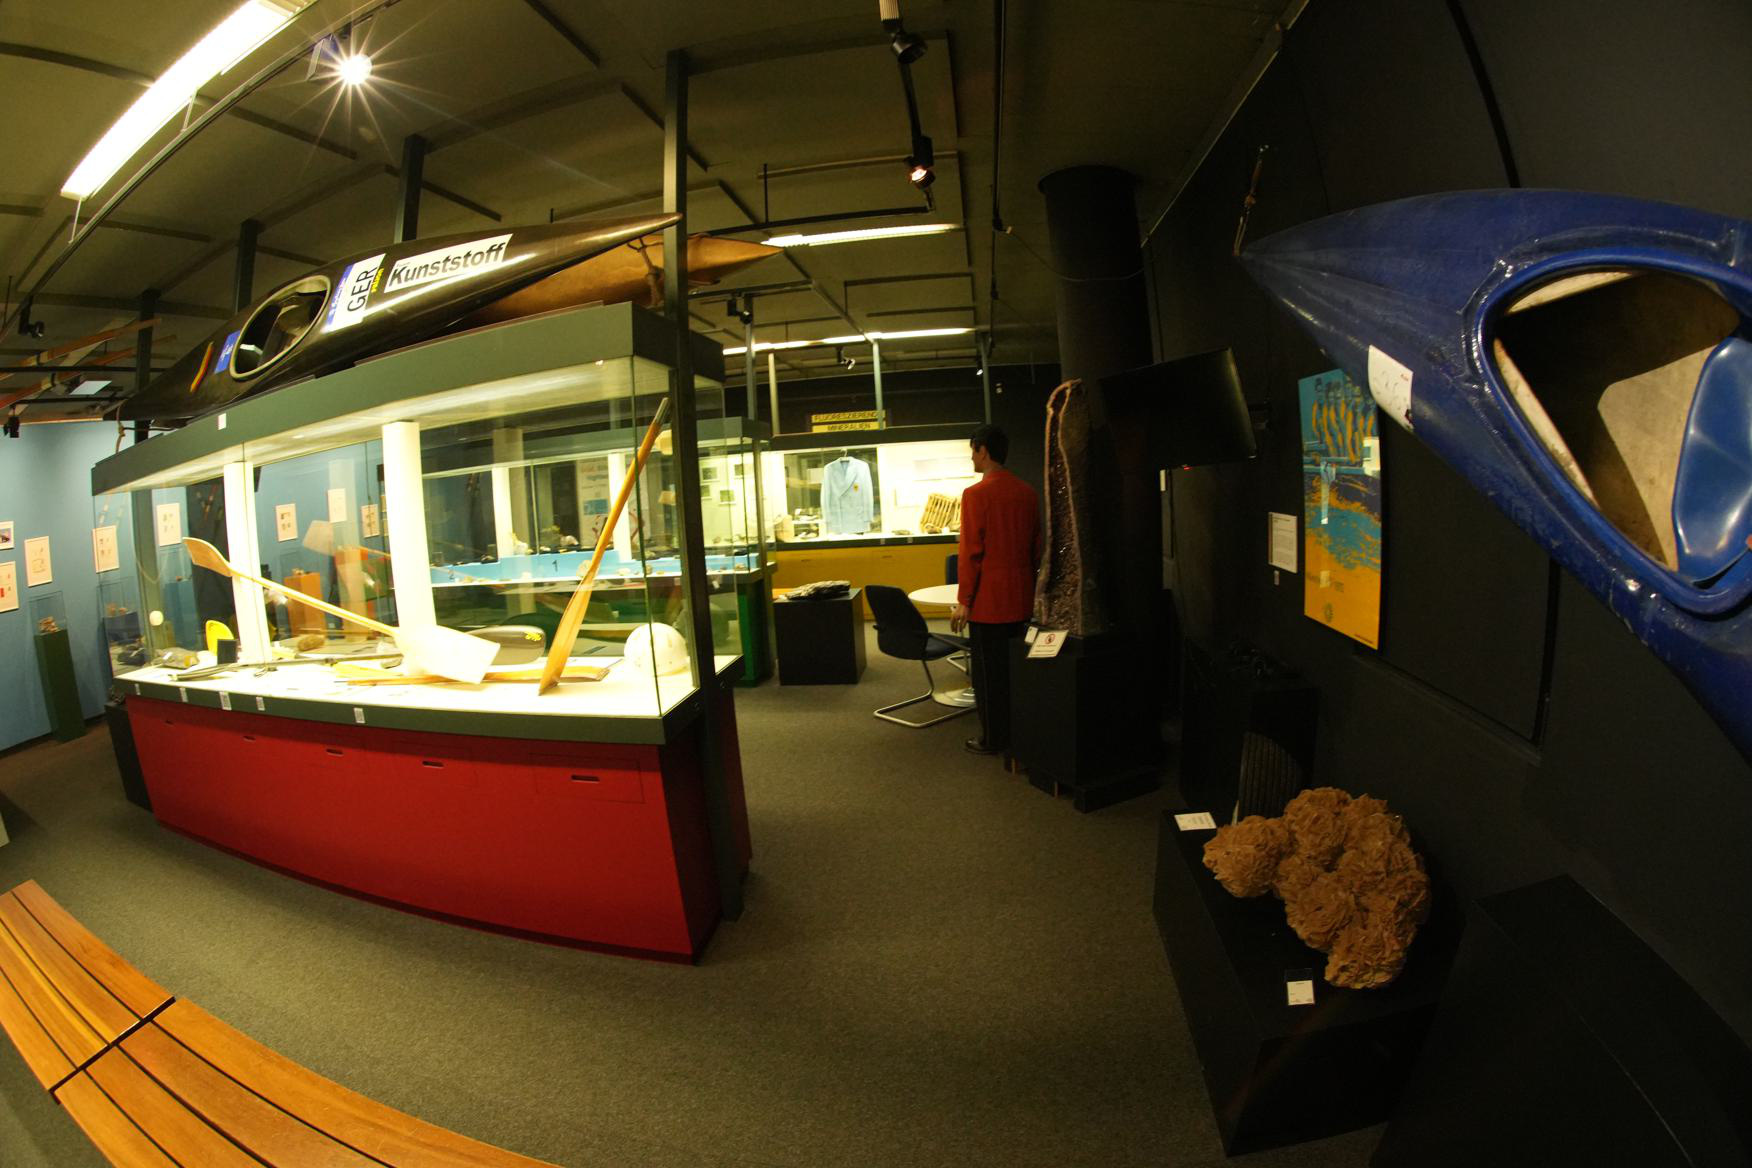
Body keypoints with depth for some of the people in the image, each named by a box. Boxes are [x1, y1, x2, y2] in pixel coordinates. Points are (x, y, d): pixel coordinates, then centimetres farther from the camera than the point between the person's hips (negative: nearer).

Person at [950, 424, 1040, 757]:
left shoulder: (976, 494, -14)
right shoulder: (1027, 493, 5)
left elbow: (970, 553, -15)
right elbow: (1036, 547, 11)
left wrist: (963, 601, -10)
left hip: (988, 600, -6)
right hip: (1021, 599, 6)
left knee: (988, 672, 5)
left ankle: (992, 738, 15)